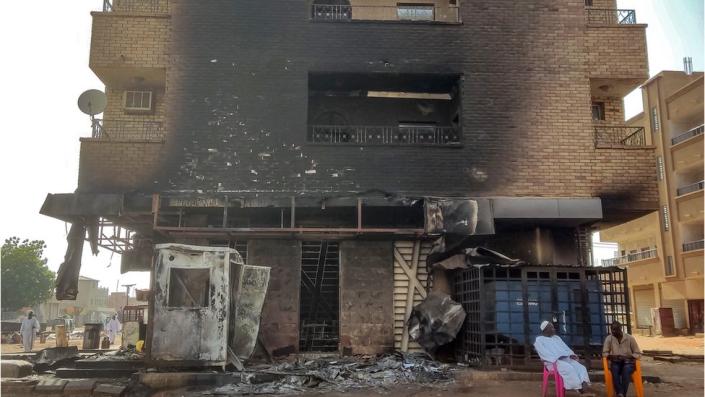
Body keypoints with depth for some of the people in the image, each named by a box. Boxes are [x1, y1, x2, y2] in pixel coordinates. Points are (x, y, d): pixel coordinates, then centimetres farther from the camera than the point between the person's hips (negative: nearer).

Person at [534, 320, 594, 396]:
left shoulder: (556, 337, 25)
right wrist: (556, 359, -20)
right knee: (569, 368, -33)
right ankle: (581, 390, -35)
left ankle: (584, 389, -37)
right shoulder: (539, 340, 3)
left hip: (566, 358, 7)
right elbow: (544, 353, -10)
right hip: (553, 362, -7)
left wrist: (571, 355, -3)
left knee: (581, 368, -19)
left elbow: (565, 348, 18)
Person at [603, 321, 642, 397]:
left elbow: (638, 353, 2)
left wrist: (627, 357, -14)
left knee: (626, 370, -35)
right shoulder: (609, 338, 2)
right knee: (614, 370, -34)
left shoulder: (630, 338, -1)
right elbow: (605, 353, 5)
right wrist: (612, 356, -15)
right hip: (615, 362, 1)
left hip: (628, 362, -1)